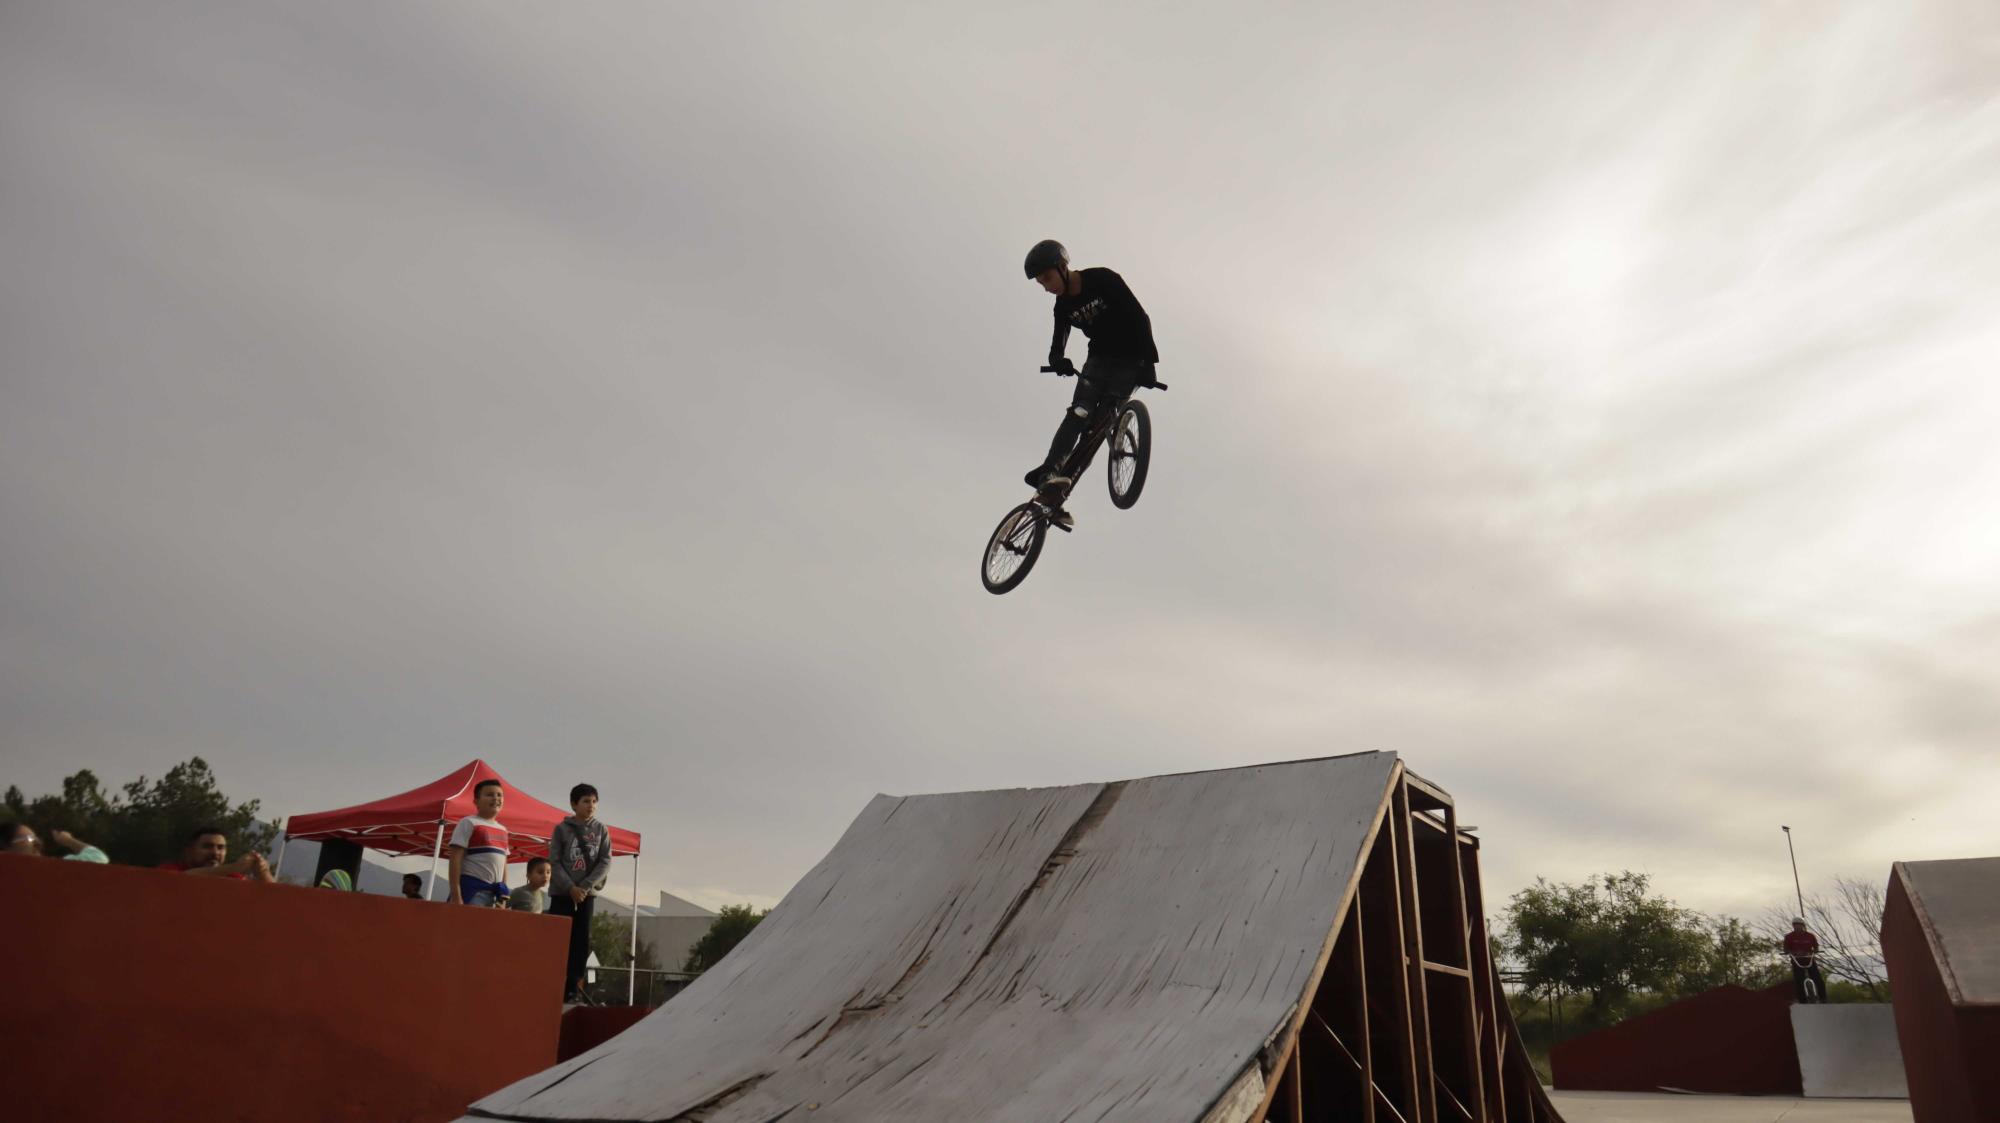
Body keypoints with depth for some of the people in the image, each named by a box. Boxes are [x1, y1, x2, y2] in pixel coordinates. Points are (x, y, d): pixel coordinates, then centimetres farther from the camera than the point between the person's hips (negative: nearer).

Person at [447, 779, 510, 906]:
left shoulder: (502, 830, 18)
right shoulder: (469, 823, -2)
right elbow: (456, 859, -8)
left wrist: (504, 892, 12)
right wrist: (456, 895, -15)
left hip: (494, 891, 7)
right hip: (472, 887, -7)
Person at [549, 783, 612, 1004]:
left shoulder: (601, 829, 4)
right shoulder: (562, 829, 0)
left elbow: (605, 861, -1)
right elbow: (554, 862, -5)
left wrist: (584, 887, -11)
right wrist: (571, 887, -15)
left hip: (587, 894, 2)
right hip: (562, 893, -2)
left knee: (581, 942, 0)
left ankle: (572, 988, 6)